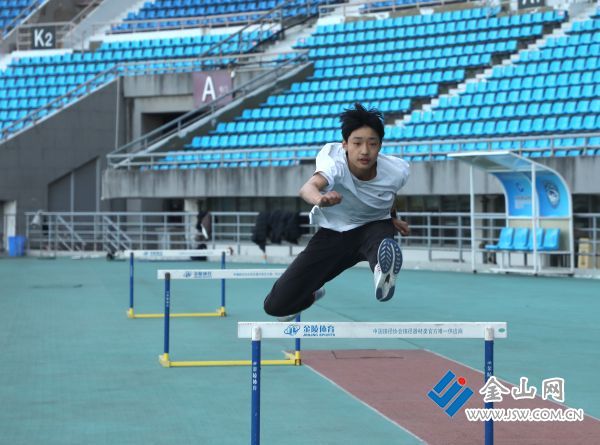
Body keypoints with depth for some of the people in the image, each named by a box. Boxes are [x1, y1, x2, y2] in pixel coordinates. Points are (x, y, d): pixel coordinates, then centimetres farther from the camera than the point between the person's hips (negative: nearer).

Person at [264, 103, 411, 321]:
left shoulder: (398, 171, -21)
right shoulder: (335, 164, -32)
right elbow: (309, 187, -55)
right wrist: (320, 199, -77)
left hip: (373, 227, 0)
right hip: (332, 233, 0)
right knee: (277, 305, -1)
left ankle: (383, 277, -69)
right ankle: (311, 294, 32)